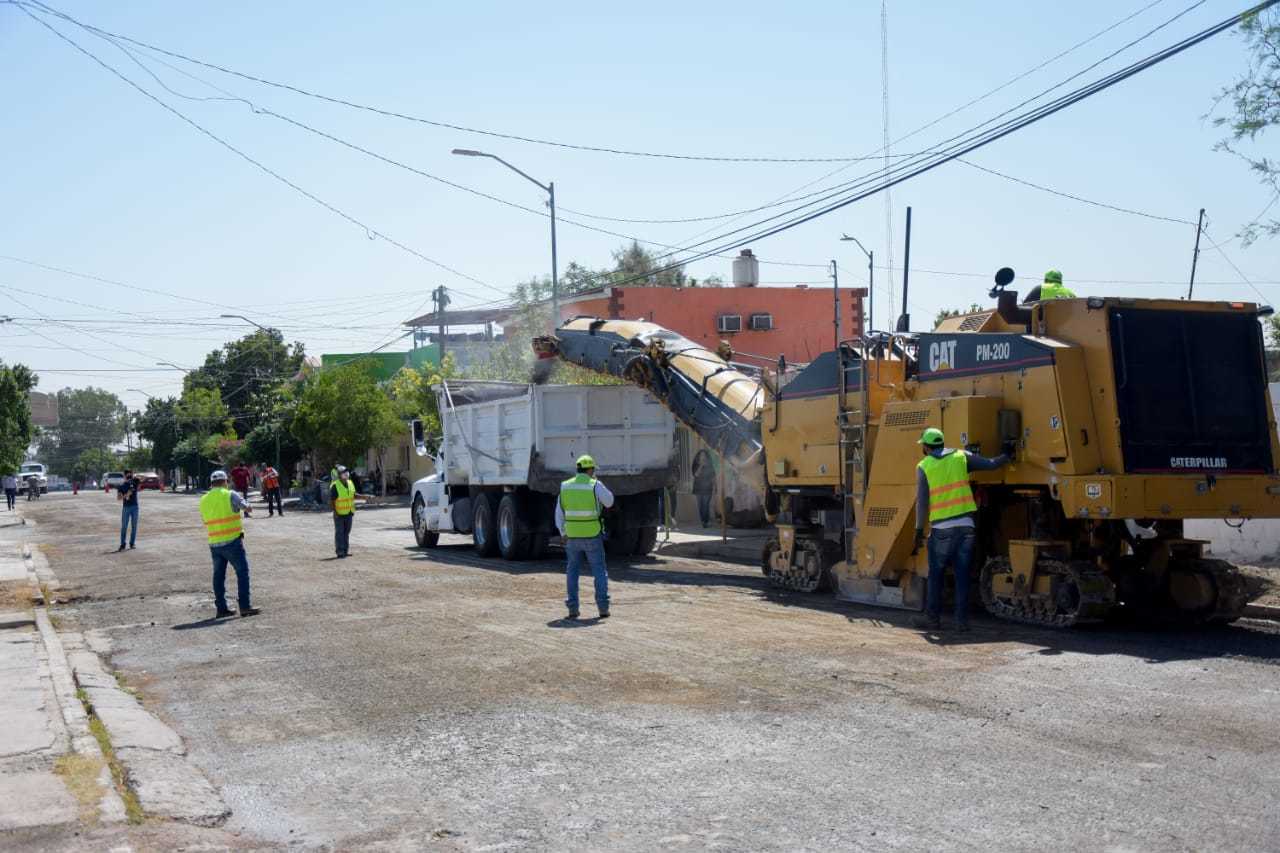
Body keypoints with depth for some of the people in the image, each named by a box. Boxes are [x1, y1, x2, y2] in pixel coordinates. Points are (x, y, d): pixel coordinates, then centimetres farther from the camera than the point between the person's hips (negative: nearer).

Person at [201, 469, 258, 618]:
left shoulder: (204, 501, 8)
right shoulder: (231, 495, -8)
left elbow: (206, 519, 15)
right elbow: (248, 508, -2)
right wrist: (246, 505, 19)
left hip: (214, 544, 5)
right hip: (233, 541, -5)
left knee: (218, 575, 12)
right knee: (242, 572, 1)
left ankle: (221, 608, 13)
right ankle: (244, 606, -3)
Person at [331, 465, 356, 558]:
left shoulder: (350, 483, 3)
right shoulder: (335, 486, -16)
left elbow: (353, 496, 14)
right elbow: (331, 500, -13)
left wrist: (353, 510, 11)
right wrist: (335, 512, -19)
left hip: (349, 513, 6)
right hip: (339, 514, -6)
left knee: (347, 532, 9)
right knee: (339, 532, -3)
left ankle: (345, 550, 16)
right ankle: (339, 551, 0)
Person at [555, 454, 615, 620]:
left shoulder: (565, 486, 2)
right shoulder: (595, 485, -10)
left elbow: (559, 514, 5)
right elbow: (609, 501, 6)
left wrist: (563, 533, 16)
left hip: (572, 536, 3)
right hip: (593, 536, -3)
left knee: (572, 571, 13)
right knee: (599, 570, 8)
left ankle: (572, 608, 7)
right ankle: (603, 607, 2)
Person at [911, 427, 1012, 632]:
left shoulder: (923, 467, -1)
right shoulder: (961, 457, 6)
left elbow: (922, 502, -5)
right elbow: (991, 465, 6)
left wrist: (919, 530, 0)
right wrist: (1007, 455, 25)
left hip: (942, 529, -2)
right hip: (966, 525, 2)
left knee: (935, 575, 9)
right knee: (962, 575, 6)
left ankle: (932, 618, 12)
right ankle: (962, 620, 5)